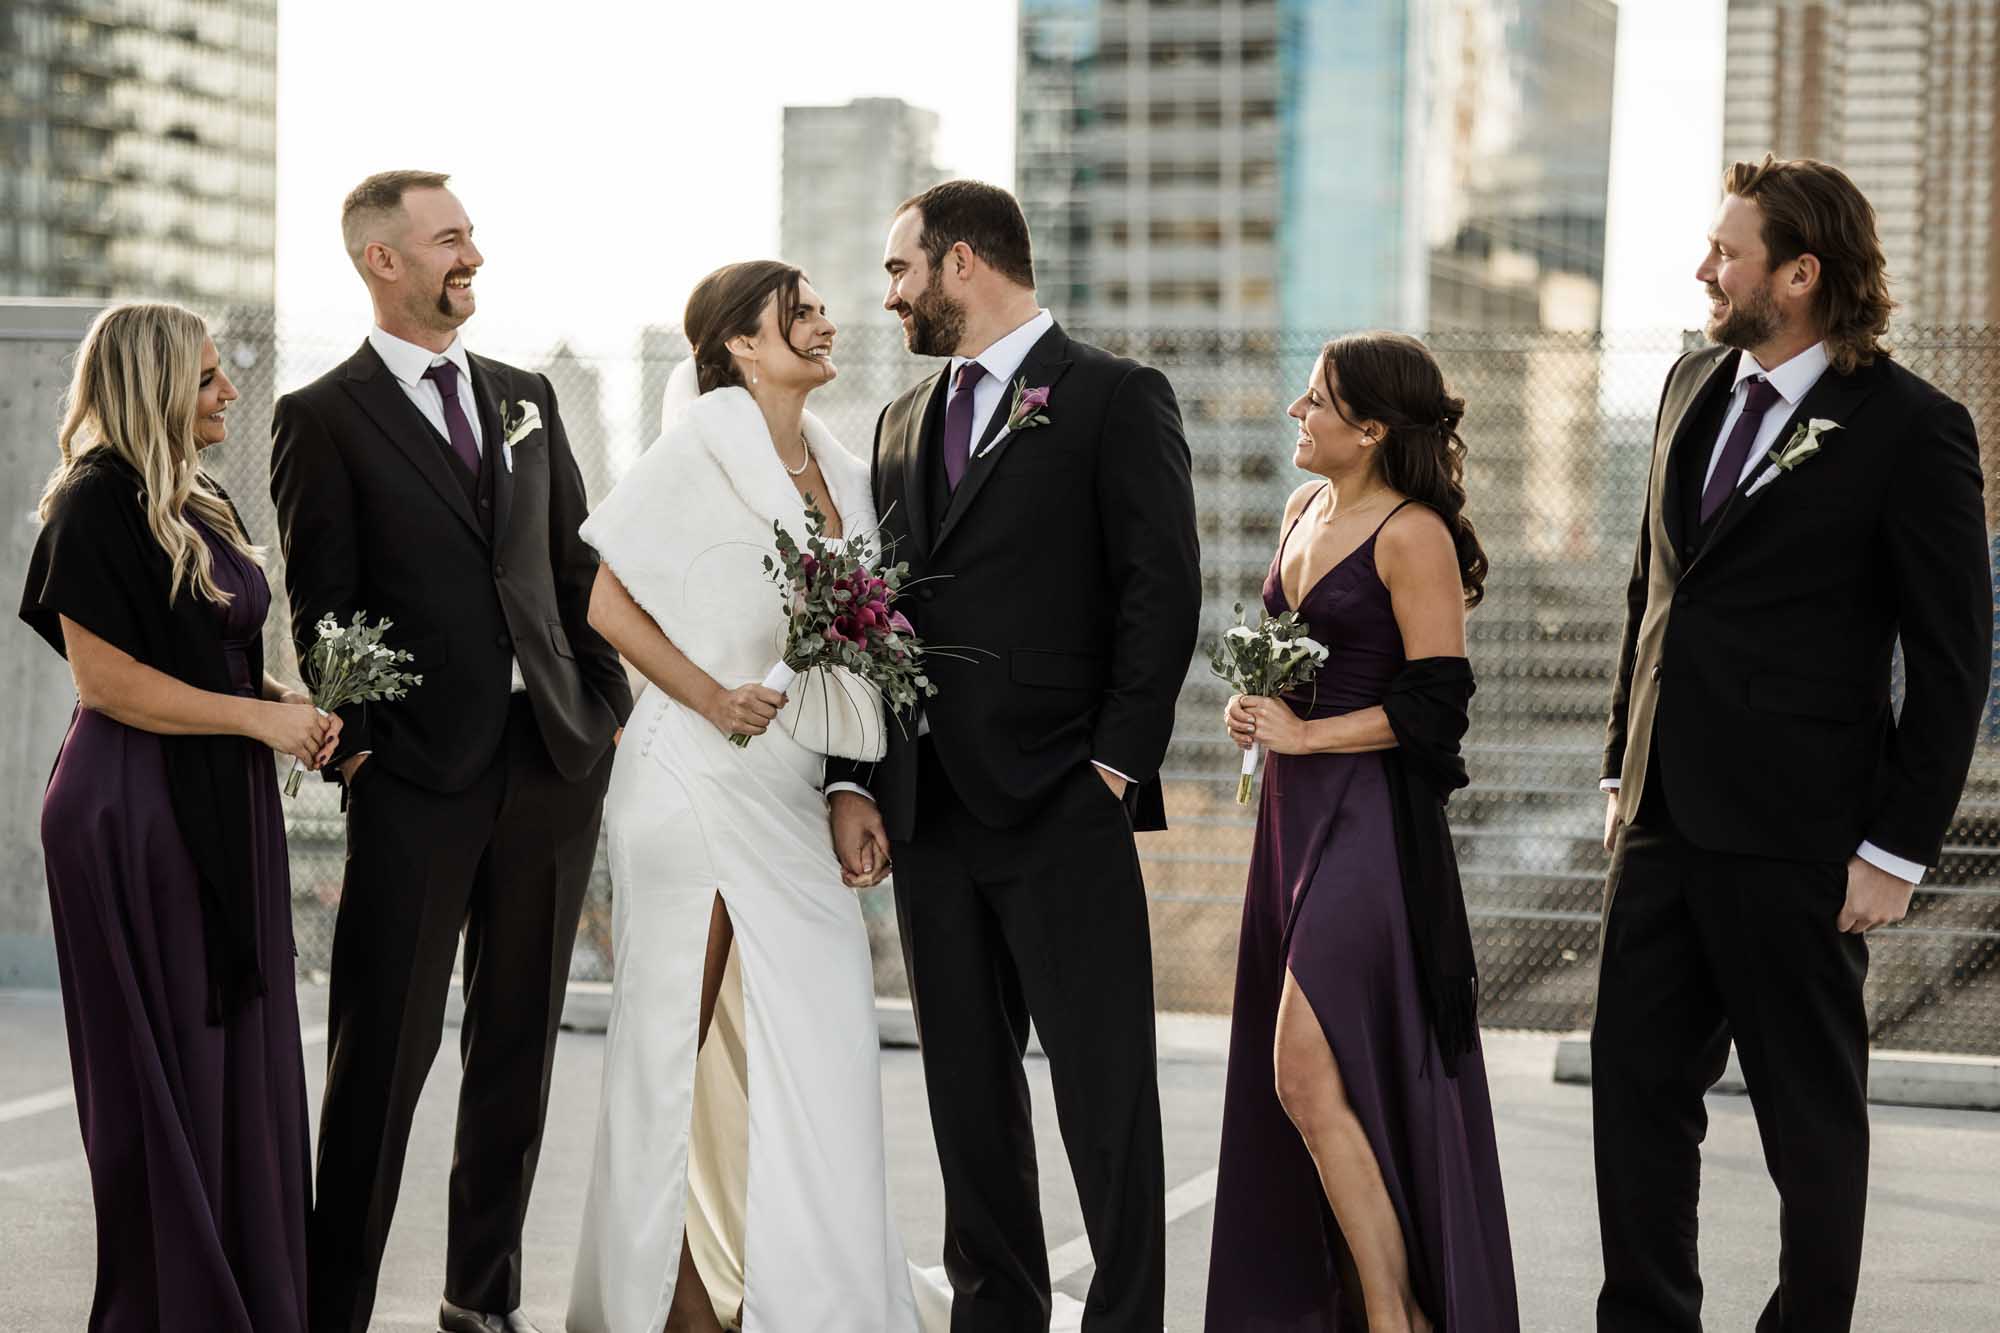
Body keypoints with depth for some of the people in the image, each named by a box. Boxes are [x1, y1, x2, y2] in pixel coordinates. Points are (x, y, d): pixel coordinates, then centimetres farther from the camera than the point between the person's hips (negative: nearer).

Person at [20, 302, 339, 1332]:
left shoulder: (202, 508, 14)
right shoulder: (98, 506, -13)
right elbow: (105, 678, -18)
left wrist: (285, 701, 5)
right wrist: (259, 716, -14)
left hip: (221, 804, 9)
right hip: (136, 812, -9)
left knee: (238, 1049, 10)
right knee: (164, 1065, -1)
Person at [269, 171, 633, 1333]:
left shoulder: (526, 397, 14)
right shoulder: (325, 418, -2)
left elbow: (579, 565, 15)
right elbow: (324, 605, -5)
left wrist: (611, 705, 8)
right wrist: (356, 749, -11)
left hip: (556, 758, 5)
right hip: (422, 773, -5)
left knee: (520, 1044, 11)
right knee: (385, 1051, -4)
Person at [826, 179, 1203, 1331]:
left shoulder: (1117, 399, -2)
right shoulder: (905, 423, 18)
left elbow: (1162, 593, -8)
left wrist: (1115, 767, -13)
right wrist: (854, 781, 8)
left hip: (1061, 808, -7)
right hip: (931, 812, 7)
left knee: (1106, 1085, -4)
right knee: (968, 1084, 11)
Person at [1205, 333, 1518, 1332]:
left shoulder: (1413, 536, -13)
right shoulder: (1306, 510, 12)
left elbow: (1437, 705, -17)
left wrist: (1303, 735, -14)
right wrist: (1252, 707, 6)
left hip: (1371, 820, -9)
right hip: (1295, 812, 9)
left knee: (1308, 1079, -13)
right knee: (1290, 1083, 10)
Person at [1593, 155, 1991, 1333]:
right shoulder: (1696, 387, 10)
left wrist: (1898, 850, -12)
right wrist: (1625, 767, 15)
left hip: (1792, 837, -7)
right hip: (1666, 815, 7)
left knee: (1811, 1107, 6)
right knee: (1637, 1080, 9)